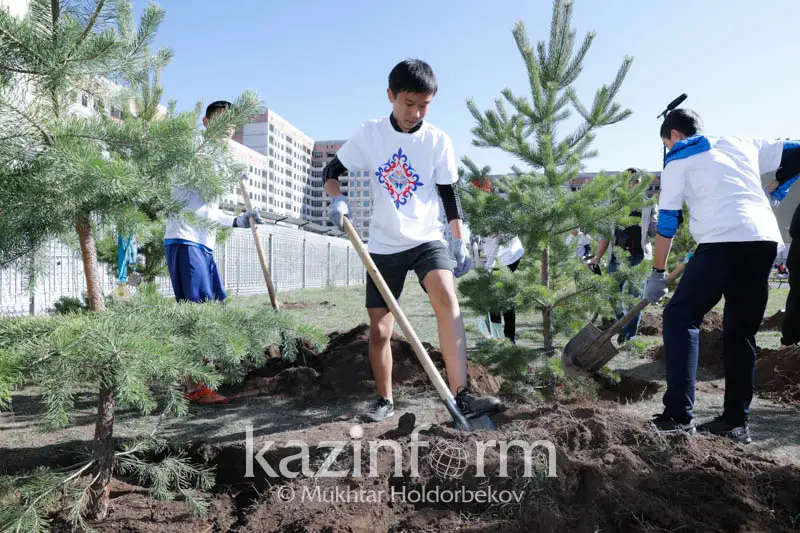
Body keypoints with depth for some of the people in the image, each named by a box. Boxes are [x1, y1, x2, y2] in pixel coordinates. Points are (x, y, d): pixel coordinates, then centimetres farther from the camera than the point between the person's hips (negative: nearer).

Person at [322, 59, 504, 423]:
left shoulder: (438, 140, -2)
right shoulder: (369, 134, -2)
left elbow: (448, 194, 4)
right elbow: (331, 171, 5)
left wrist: (460, 242, -1)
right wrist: (337, 199, -17)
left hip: (427, 240, -1)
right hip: (383, 246, 1)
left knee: (446, 298, -29)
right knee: (379, 329, 4)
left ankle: (461, 396, -27)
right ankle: (385, 400, 24)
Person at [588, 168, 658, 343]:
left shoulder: (648, 206, 6)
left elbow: (655, 232, 3)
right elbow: (606, 234, 11)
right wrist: (597, 258, 5)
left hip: (639, 258, -2)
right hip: (617, 258, 2)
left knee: (634, 298, -3)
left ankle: (628, 337, 5)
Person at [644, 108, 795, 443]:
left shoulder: (678, 162, 10)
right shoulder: (742, 144, 25)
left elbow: (667, 222, 8)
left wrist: (658, 273, 13)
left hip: (724, 240, -6)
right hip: (766, 239, 6)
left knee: (680, 317, -2)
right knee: (741, 331, 13)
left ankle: (679, 416, -9)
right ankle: (736, 421, 14)